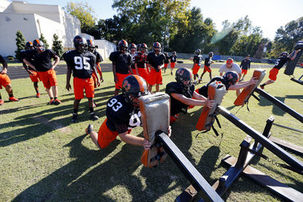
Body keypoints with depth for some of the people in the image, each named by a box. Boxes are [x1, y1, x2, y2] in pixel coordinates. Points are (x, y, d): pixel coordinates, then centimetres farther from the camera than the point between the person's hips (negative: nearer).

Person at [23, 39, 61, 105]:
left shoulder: (48, 51, -5)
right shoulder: (32, 53, -2)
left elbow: (57, 58, 7)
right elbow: (25, 60, 12)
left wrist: (54, 66, -2)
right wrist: (33, 67, 3)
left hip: (50, 70, -1)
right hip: (41, 73, 1)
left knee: (54, 84, -10)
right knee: (47, 87, 6)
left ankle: (56, 98, 0)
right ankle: (51, 99, 19)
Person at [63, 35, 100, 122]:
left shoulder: (90, 55, 7)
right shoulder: (71, 55, 3)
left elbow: (93, 68, 15)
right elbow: (69, 69, 7)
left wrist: (97, 79, 10)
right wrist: (68, 82, 5)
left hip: (89, 79, 2)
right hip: (78, 79, -1)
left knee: (90, 97, 6)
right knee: (78, 98, 4)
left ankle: (92, 113, 22)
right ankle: (75, 114, 25)